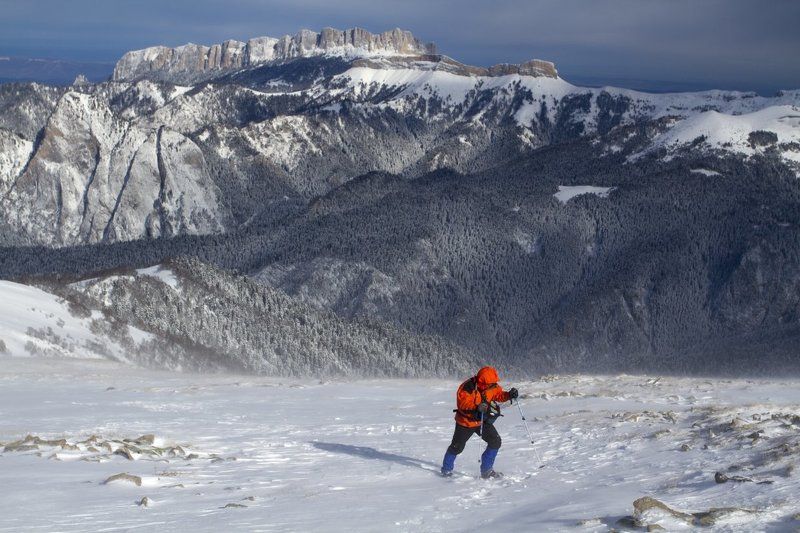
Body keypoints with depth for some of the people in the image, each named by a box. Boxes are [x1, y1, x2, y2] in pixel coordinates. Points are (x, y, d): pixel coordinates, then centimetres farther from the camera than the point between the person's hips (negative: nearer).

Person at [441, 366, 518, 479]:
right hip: (466, 421, -5)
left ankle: (487, 470, 7)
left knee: (495, 442, -6)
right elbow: (462, 403, -34)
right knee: (457, 447, 7)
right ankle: (446, 469, 31)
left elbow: (499, 394, 2)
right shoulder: (467, 388, -29)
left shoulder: (493, 387, -10)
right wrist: (477, 406, -47)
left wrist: (509, 395, -19)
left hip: (483, 420, 5)